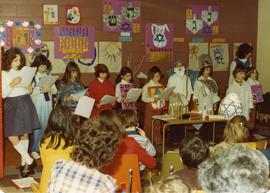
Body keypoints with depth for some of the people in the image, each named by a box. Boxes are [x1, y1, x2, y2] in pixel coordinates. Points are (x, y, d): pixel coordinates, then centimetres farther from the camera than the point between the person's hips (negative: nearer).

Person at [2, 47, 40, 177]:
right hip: (12, 105, -2)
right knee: (12, 137, -9)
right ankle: (29, 161, 4)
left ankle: (24, 162, 17)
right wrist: (12, 84, -21)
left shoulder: (23, 72, 5)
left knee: (24, 135, 6)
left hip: (25, 103, 2)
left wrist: (29, 89, -7)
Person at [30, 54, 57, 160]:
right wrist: (41, 90, -23)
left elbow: (55, 90, 9)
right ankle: (34, 150, 3)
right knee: (37, 127, -4)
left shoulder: (48, 75, 9)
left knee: (45, 127, 10)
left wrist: (50, 89, -12)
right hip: (37, 104, -4)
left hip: (47, 104, 4)